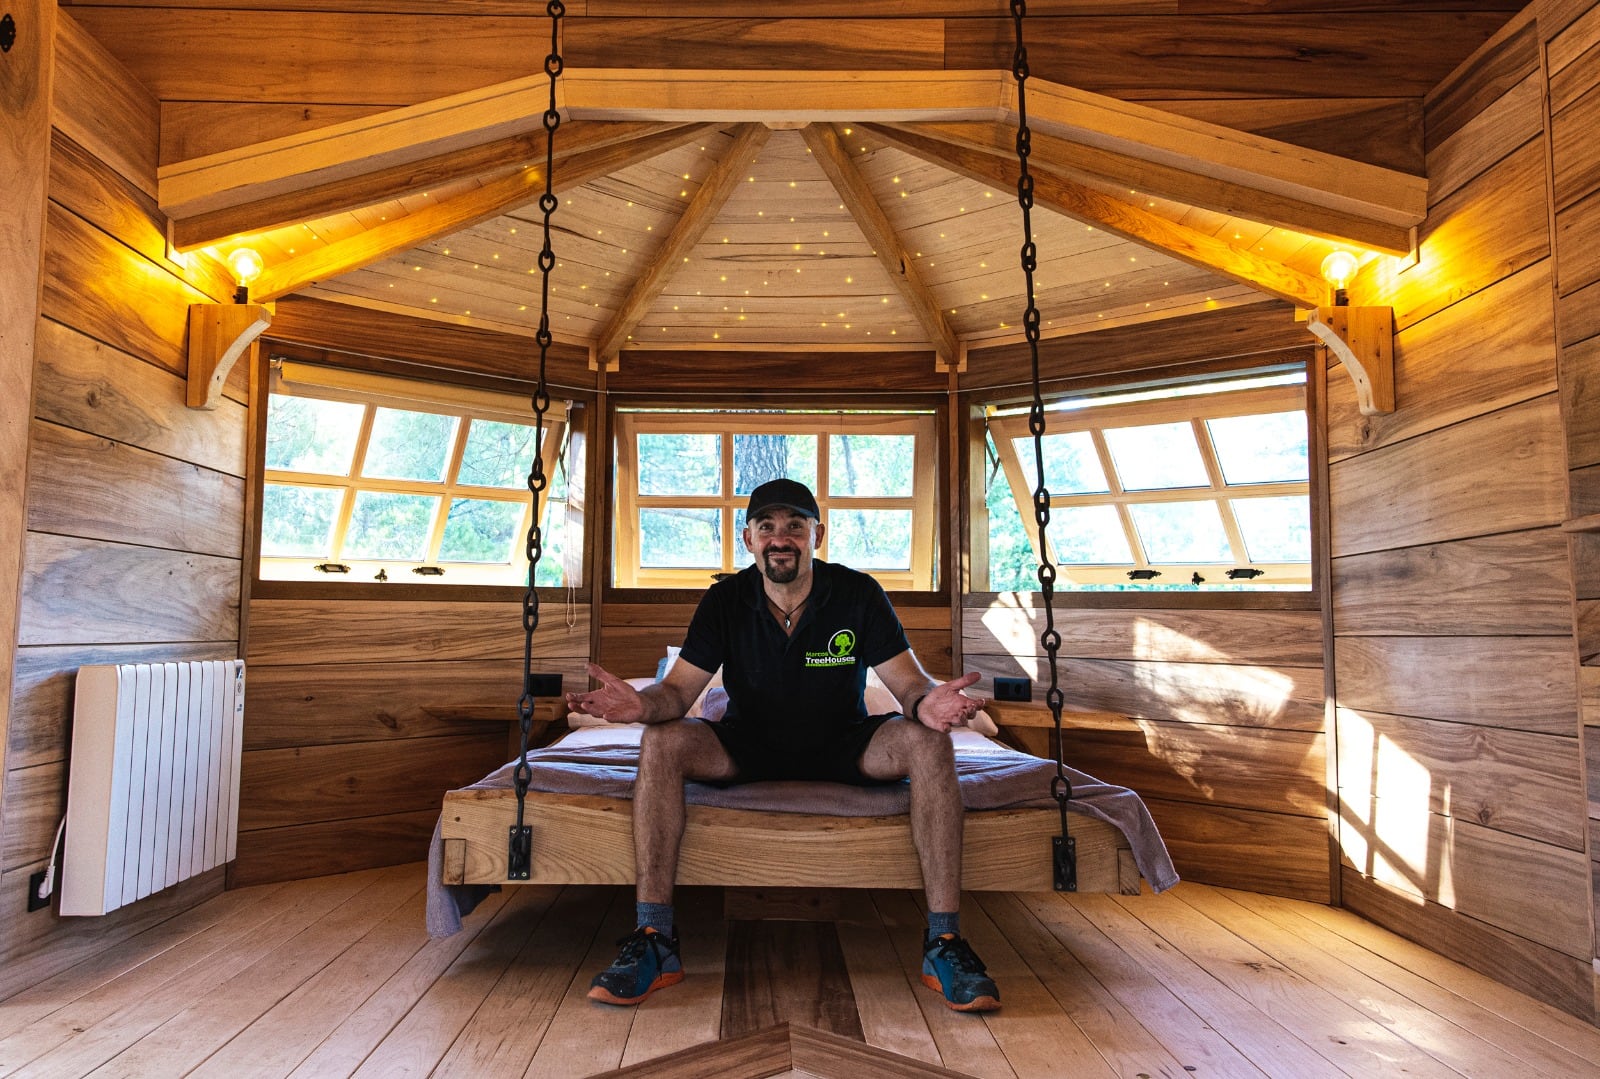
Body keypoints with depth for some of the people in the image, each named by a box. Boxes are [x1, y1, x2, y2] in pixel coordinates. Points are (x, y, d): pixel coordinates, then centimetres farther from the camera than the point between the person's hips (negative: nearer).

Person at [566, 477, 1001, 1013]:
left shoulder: (858, 594, -10)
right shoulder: (724, 601, -7)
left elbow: (909, 682, -13)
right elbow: (678, 689, -11)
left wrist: (927, 704, -39)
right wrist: (643, 703, -36)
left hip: (843, 746, 0)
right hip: (748, 747, 1)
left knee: (928, 743, -29)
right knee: (661, 742, -26)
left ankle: (943, 939, -24)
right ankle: (654, 940, -23)